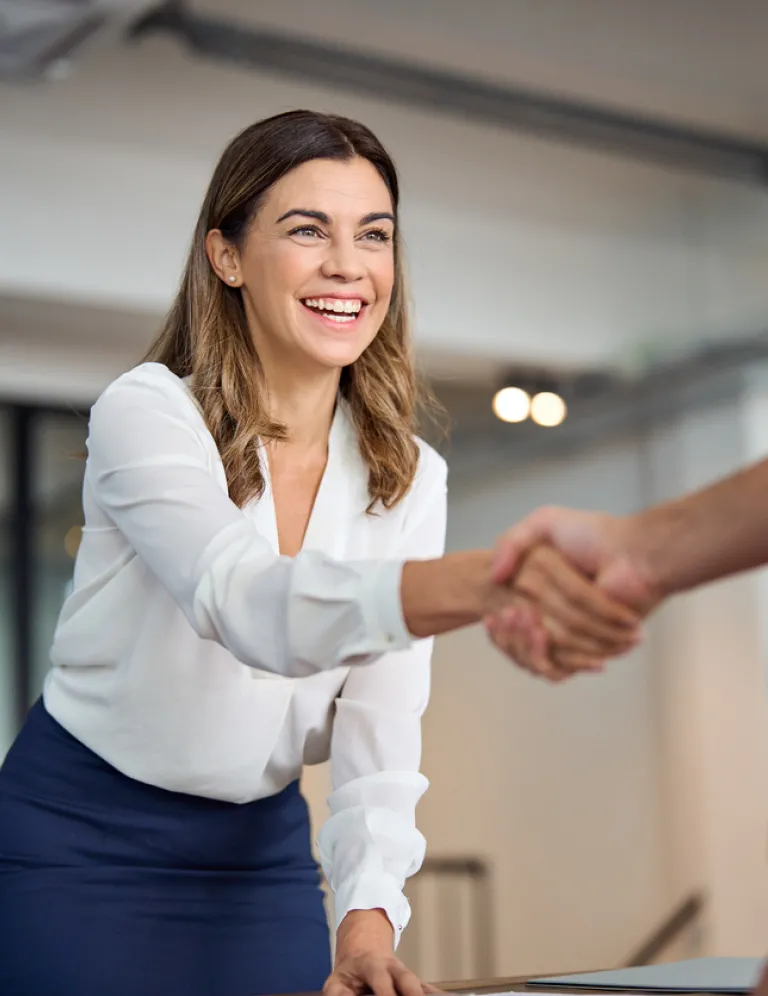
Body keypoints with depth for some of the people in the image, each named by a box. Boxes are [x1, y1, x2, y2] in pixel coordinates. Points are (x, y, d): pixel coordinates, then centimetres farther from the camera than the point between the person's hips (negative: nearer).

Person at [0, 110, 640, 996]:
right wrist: (486, 580, -53)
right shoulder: (146, 412, -17)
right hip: (77, 843, -4)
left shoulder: (409, 479, -2)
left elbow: (381, 724, -7)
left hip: (261, 853, 4)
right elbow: (249, 605, -36)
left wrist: (370, 912, -24)